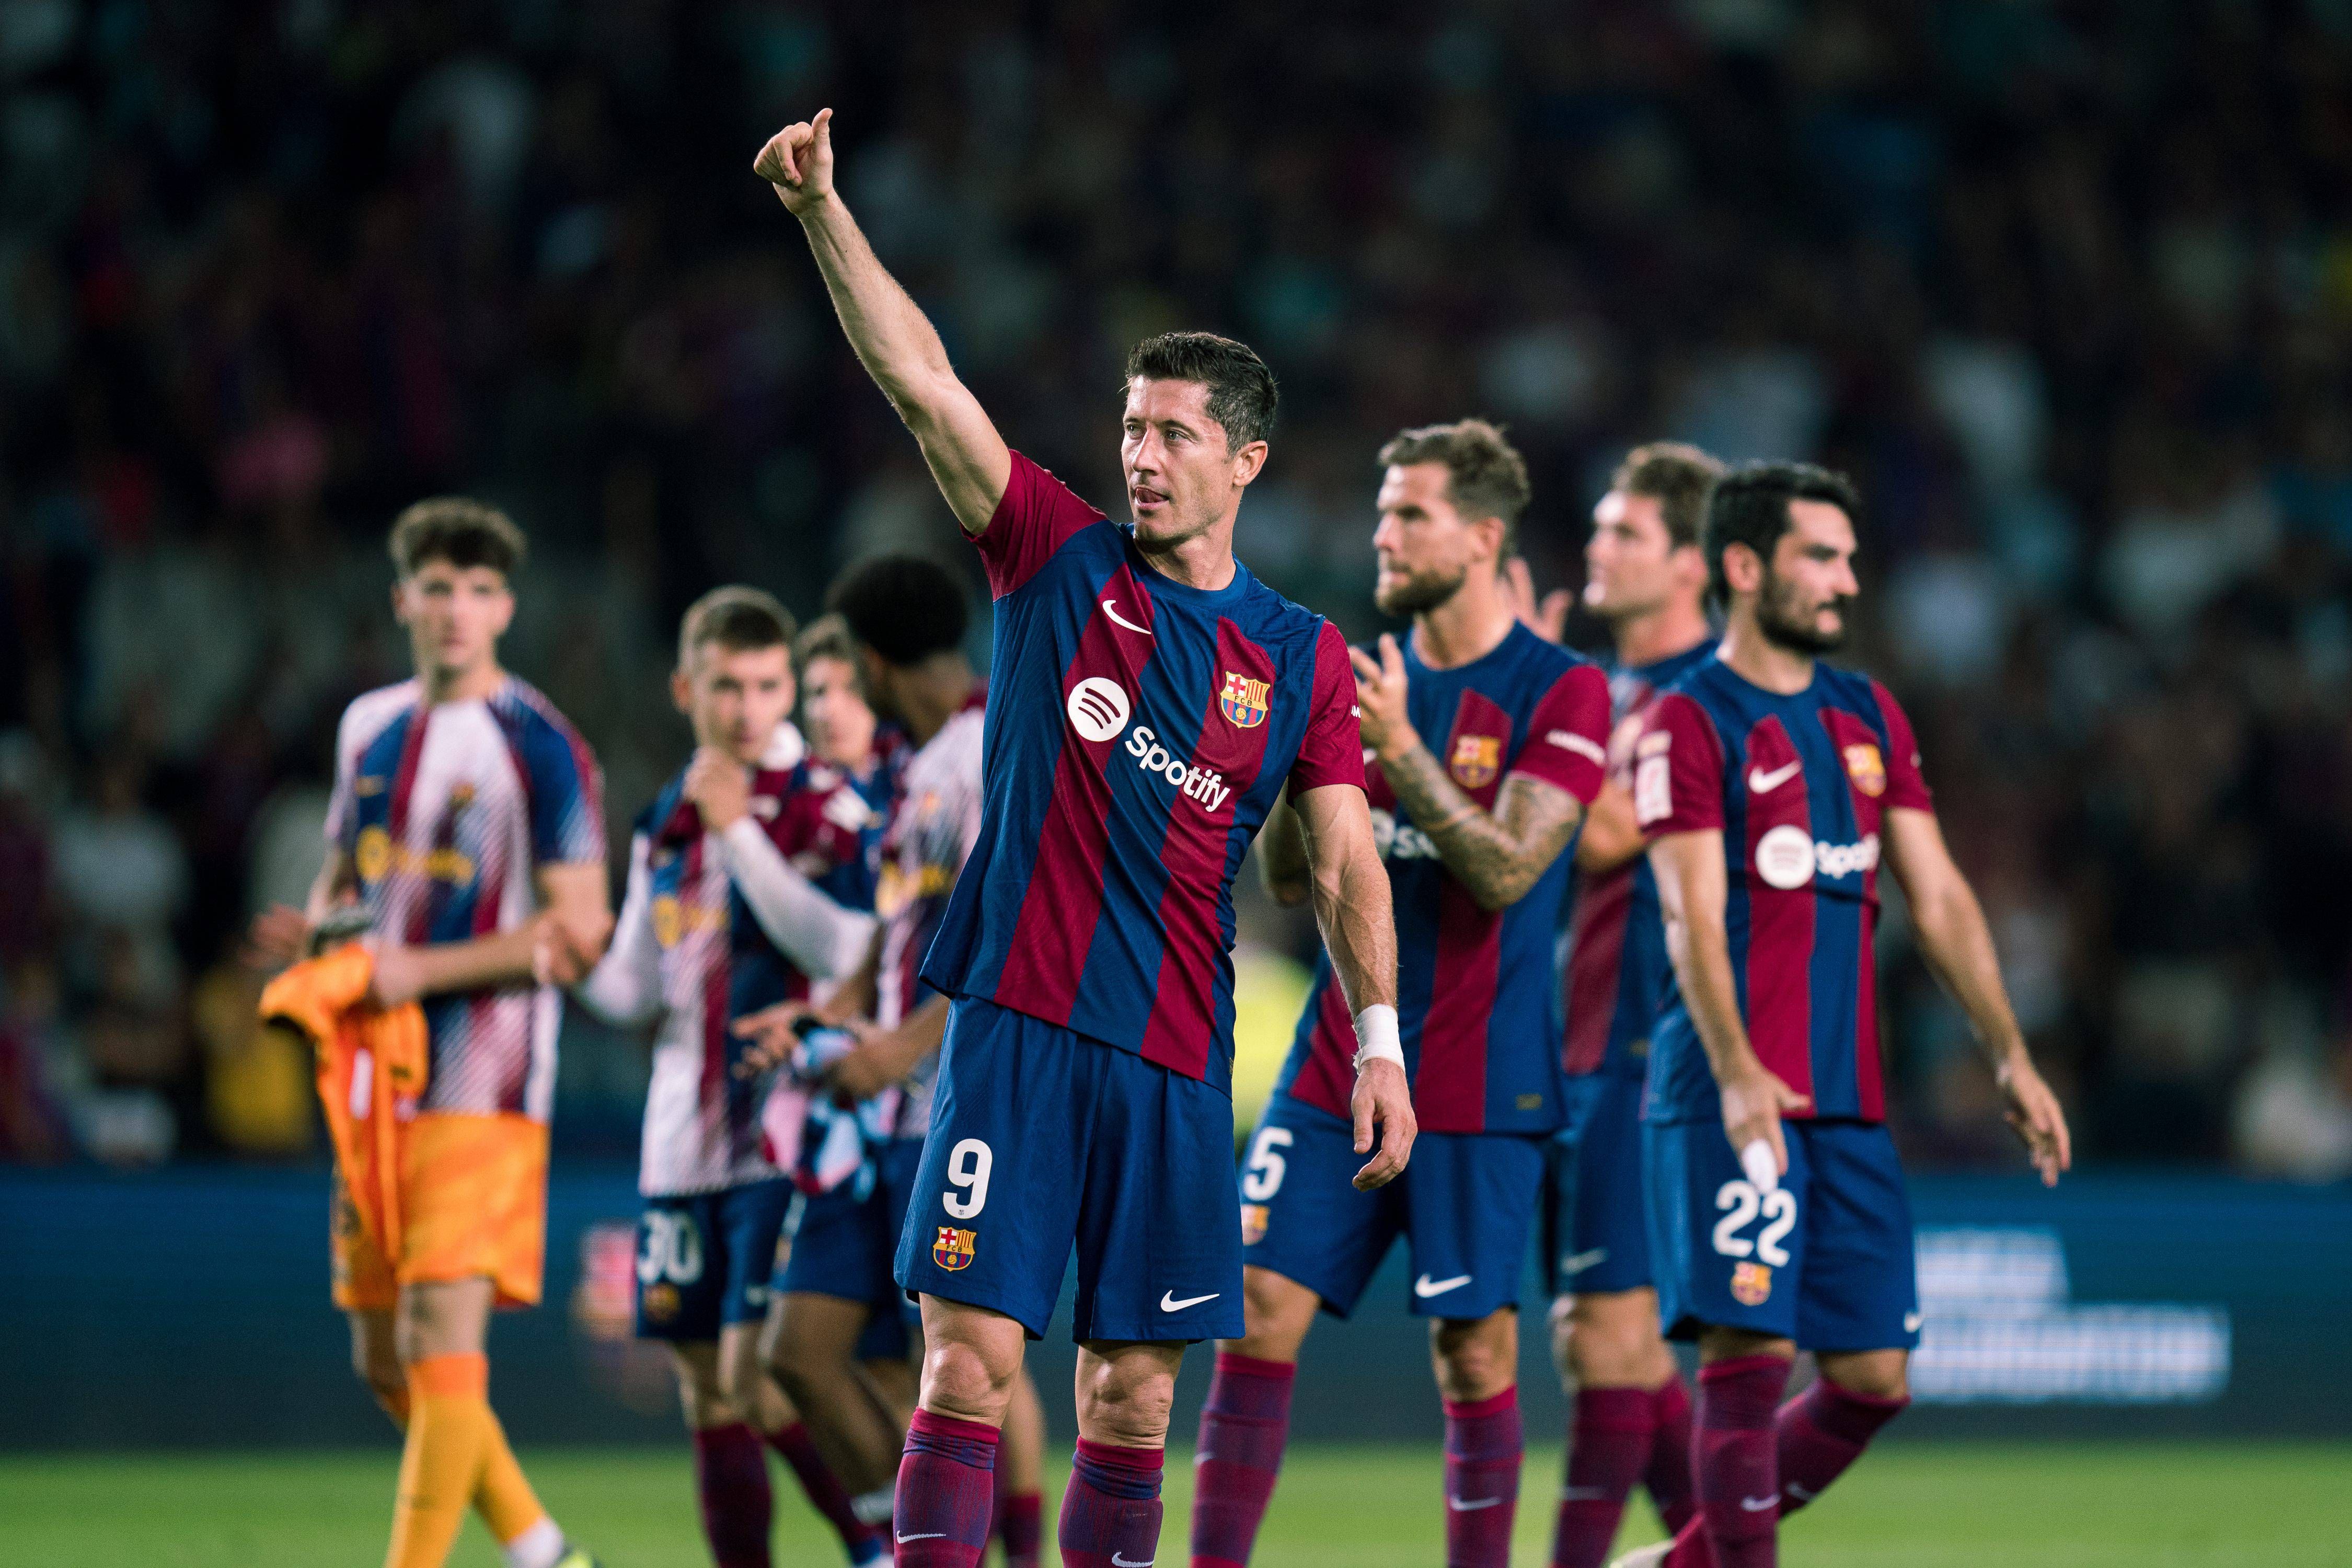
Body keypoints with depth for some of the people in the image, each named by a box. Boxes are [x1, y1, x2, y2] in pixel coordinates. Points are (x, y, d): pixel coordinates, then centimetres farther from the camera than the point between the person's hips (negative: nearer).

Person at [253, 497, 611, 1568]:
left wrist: (423, 970, -17)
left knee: (444, 1339, -14)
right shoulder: (369, 728, 12)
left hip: (483, 1086, -7)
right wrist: (312, 930, 3)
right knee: (385, 1361, 10)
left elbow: (578, 932, -11)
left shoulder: (539, 747, -8)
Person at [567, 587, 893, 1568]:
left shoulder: (827, 809, -5)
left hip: (786, 1139, -6)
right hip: (684, 1146, 6)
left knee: (762, 1380, -14)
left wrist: (740, 833, -18)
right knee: (708, 1397, 6)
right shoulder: (666, 824, 13)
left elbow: (844, 951, -20)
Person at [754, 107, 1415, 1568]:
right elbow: (922, 379, -2)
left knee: (1135, 1392, 5)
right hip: (1018, 1023, -2)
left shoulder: (1304, 659, 8)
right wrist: (826, 214, -12)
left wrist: (1380, 1039, -5)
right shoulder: (1059, 556, 5)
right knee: (972, 1357, -9)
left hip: (1175, 1059, 2)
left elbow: (1347, 863, 7)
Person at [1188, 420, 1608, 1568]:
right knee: (1258, 1314, -4)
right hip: (1338, 1070, 5)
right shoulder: (1367, 681, 12)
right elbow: (1290, 882, 11)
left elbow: (1505, 871, -15)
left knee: (1475, 1353, -2)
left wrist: (1398, 750, -21)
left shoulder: (1561, 694, -5)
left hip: (1478, 1085, -5)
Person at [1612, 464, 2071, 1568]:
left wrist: (2009, 1057, 12)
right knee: (1751, 1350, -13)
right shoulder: (1690, 722, -5)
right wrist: (1737, 1074, -27)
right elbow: (1692, 915, -14)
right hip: (1734, 1097, -7)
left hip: (1850, 1101, 7)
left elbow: (1938, 897, 19)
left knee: (1873, 1377, 6)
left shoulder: (1868, 717, 17)